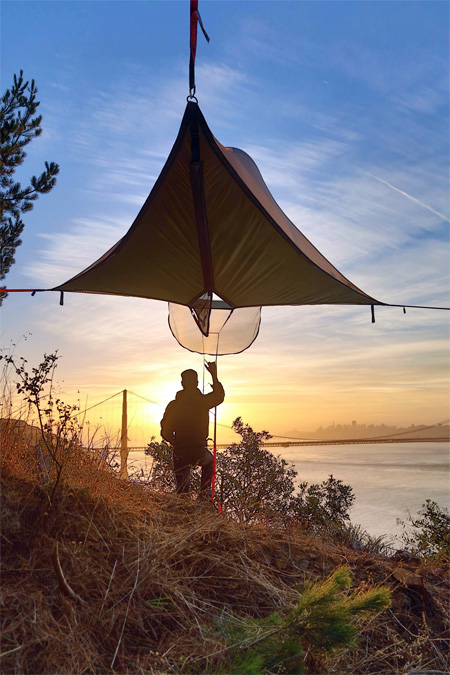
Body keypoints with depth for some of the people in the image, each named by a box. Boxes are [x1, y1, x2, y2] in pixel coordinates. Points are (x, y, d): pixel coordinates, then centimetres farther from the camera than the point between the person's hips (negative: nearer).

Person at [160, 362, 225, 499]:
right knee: (209, 462, 33)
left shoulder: (174, 405, -2)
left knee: (182, 487, 14)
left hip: (180, 453, 0)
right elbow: (219, 396, 18)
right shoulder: (203, 401, -5)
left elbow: (166, 432, 2)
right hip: (199, 451, 0)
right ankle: (205, 492, 25)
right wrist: (214, 376, 24)